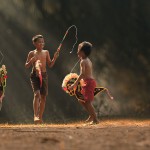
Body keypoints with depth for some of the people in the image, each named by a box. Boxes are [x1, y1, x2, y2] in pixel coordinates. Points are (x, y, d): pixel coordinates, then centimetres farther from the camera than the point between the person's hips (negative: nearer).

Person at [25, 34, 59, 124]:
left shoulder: (46, 52, 9)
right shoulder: (32, 53, 1)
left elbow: (50, 65, 11)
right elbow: (26, 66, 2)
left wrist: (55, 58, -5)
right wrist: (32, 60, -16)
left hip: (44, 75, 4)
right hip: (35, 75, -4)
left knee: (43, 96, 5)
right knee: (37, 94, -21)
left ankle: (40, 117, 15)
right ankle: (35, 116, -26)